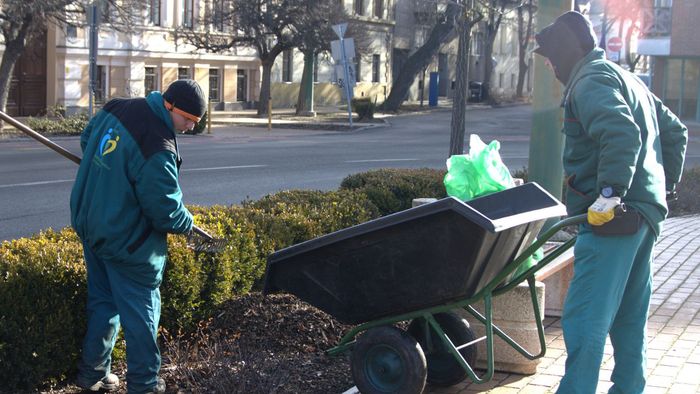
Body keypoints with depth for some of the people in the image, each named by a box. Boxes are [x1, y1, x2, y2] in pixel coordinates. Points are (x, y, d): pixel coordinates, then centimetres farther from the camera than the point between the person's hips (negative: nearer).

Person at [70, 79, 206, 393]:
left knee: (102, 302, 21)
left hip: (89, 224, 8)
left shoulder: (114, 108, -3)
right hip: (127, 243, -8)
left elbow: (87, 140, 17)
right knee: (140, 310, 8)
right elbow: (166, 211, -24)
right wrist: (187, 223, -2)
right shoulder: (158, 149, -29)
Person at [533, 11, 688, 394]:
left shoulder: (590, 81, -9)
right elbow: (675, 132, 26)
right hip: (645, 211, 10)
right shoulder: (626, 79, 22)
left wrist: (610, 194, -26)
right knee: (629, 315, 17)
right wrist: (663, 184, 25)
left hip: (613, 216, -10)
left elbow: (622, 134, -27)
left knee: (585, 318, -11)